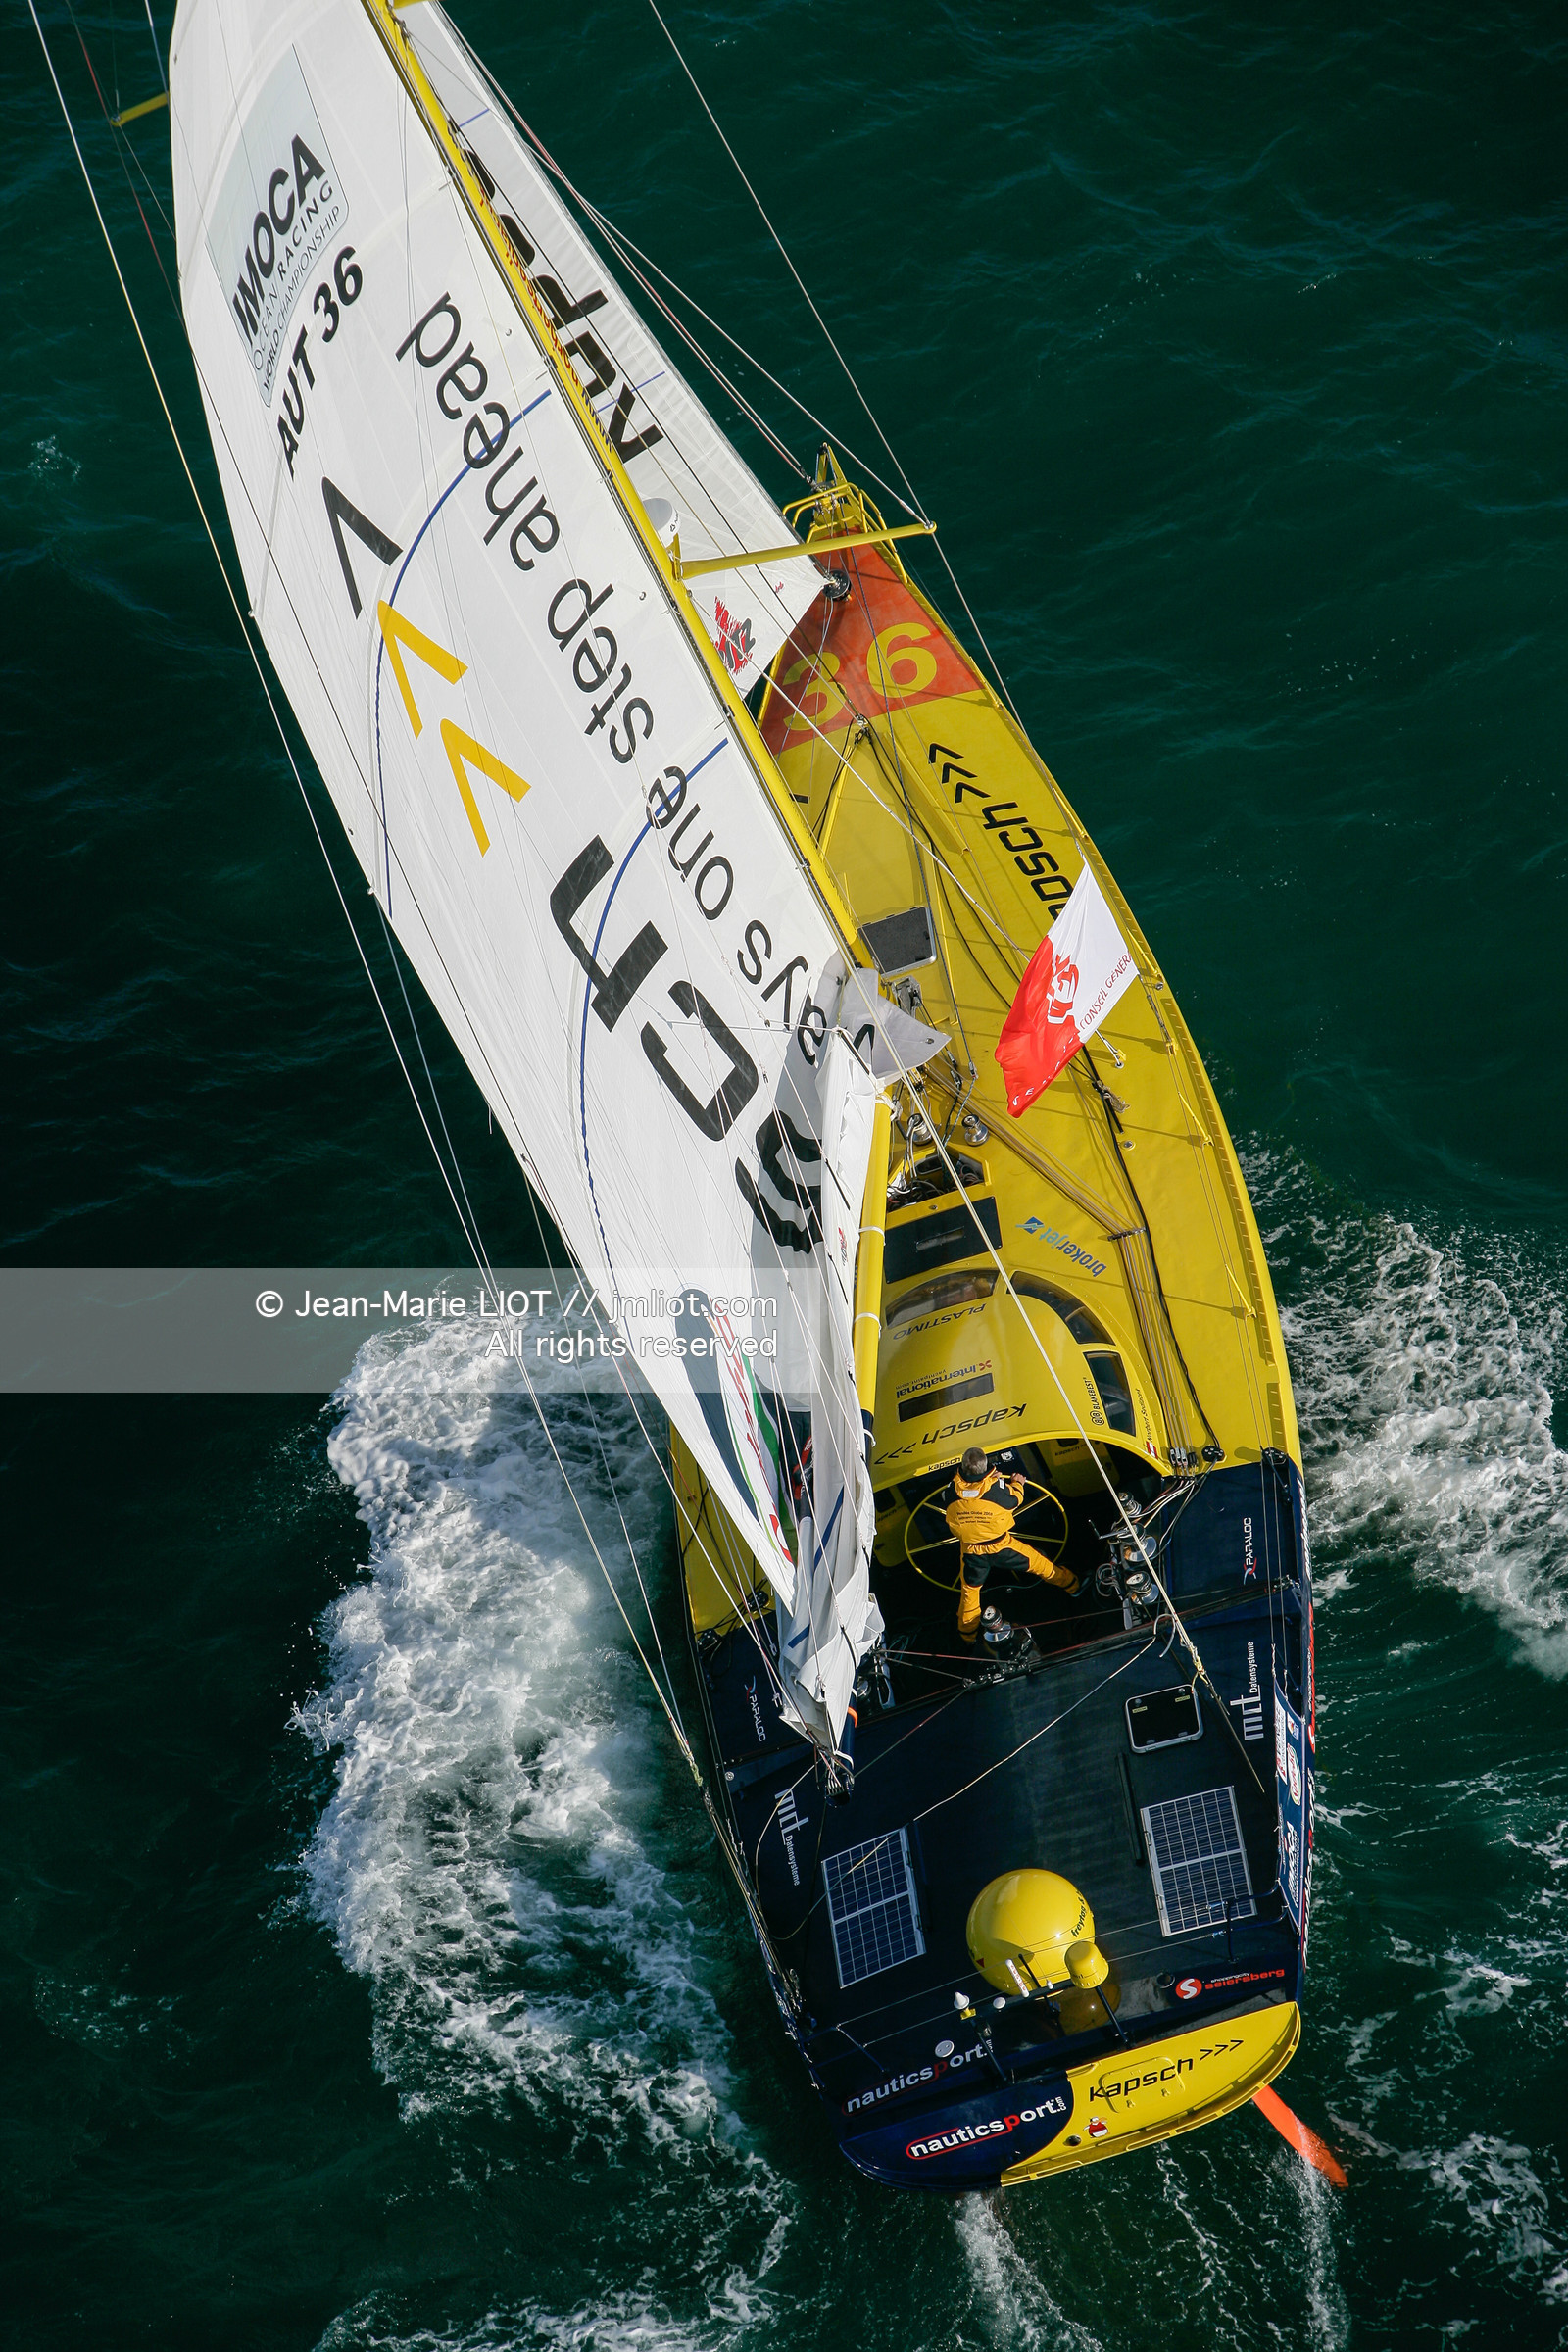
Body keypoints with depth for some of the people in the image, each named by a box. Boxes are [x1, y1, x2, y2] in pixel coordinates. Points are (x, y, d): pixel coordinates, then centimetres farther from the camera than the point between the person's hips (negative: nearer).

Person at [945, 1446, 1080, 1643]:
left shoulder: (954, 1489, -24)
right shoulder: (996, 1487, -28)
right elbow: (1014, 1500, -5)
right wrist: (1017, 1483, 17)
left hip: (971, 1552, 1)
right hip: (1001, 1546, -1)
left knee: (969, 1590, 21)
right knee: (1035, 1560, 22)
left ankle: (968, 1635, 37)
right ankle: (1070, 1584, 44)